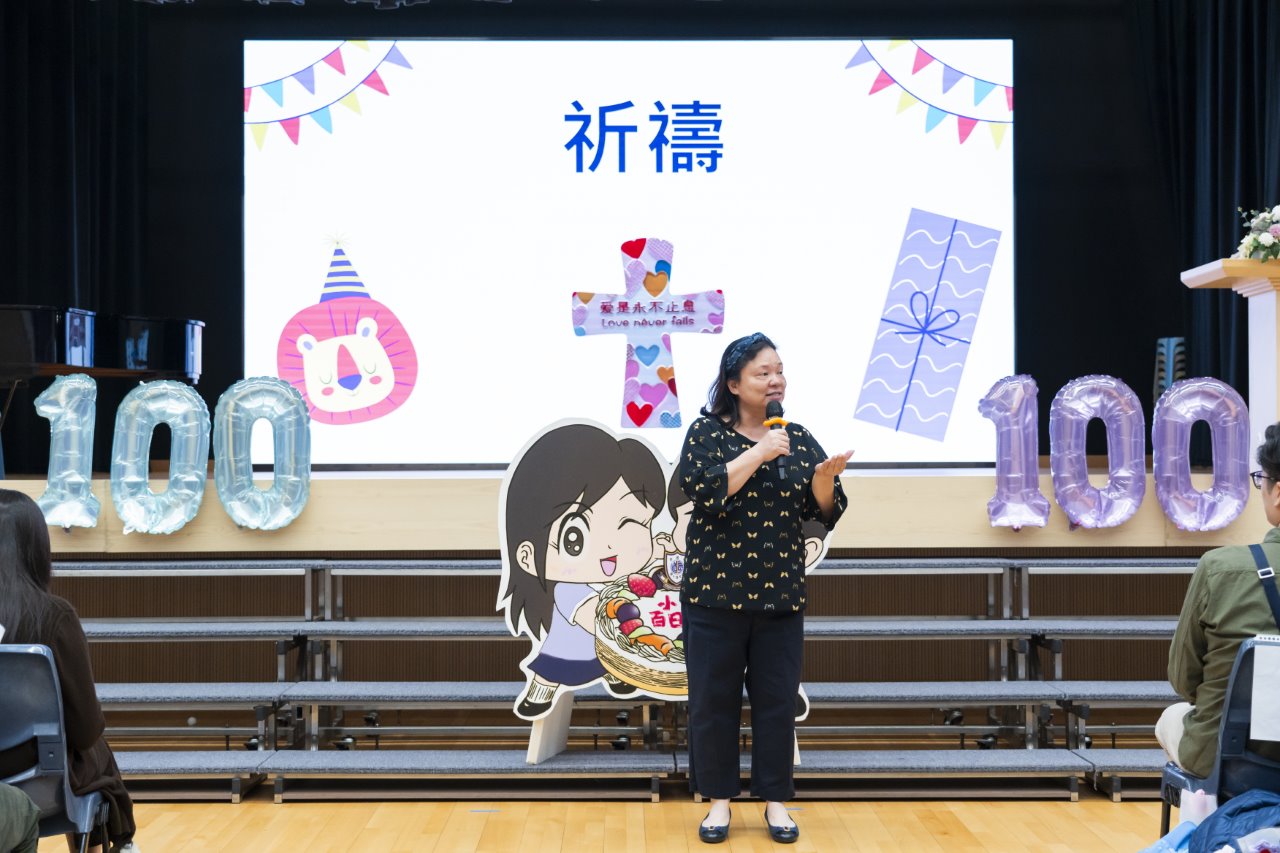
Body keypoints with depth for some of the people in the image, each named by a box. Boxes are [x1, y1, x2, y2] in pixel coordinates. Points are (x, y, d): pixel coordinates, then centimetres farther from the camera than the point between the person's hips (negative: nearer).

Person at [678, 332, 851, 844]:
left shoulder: (799, 438, 8)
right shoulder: (706, 432, -2)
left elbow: (826, 512, 5)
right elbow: (701, 489, -19)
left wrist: (825, 478, -16)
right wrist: (760, 453, -20)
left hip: (780, 595, 3)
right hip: (715, 592, -3)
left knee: (777, 702, 5)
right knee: (713, 700, 3)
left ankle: (775, 802, 16)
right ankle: (719, 800, 15)